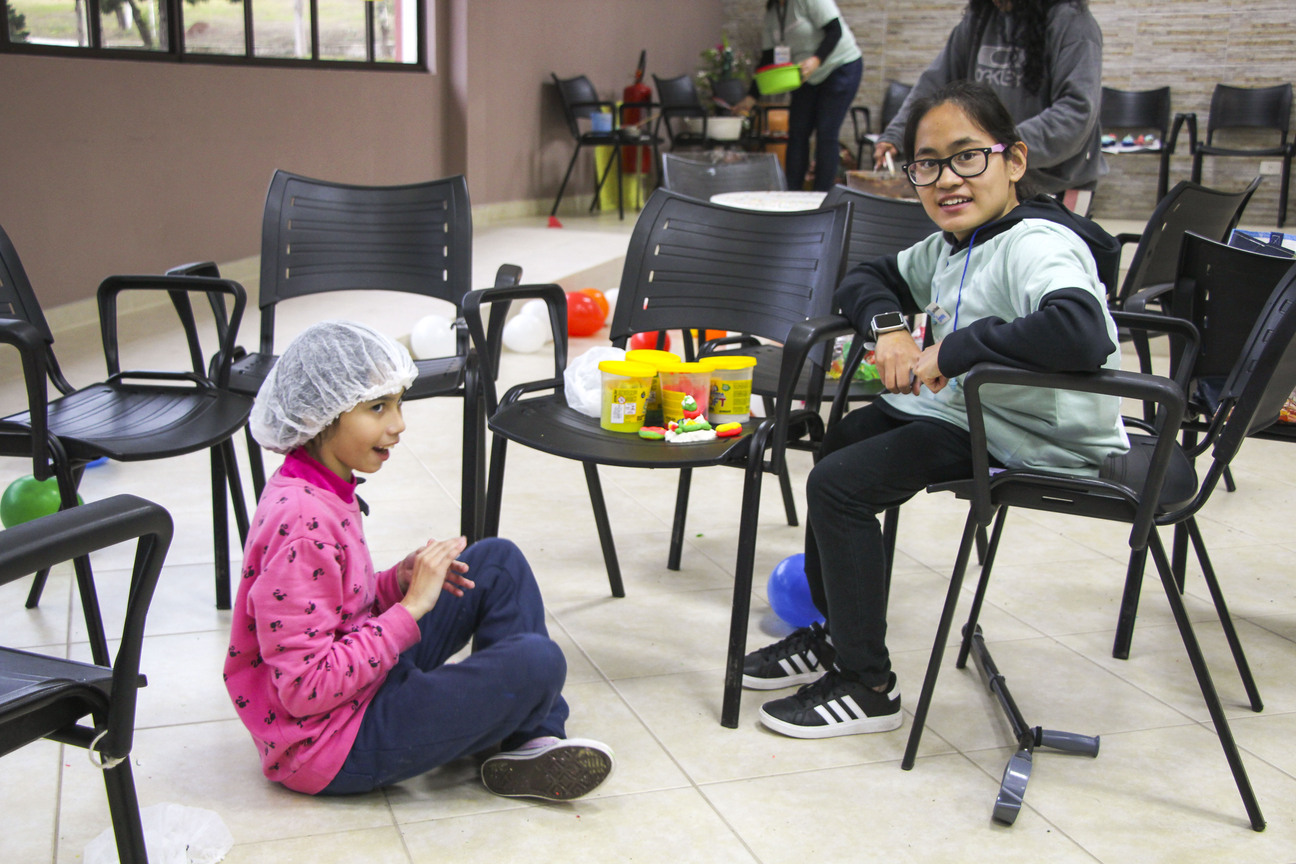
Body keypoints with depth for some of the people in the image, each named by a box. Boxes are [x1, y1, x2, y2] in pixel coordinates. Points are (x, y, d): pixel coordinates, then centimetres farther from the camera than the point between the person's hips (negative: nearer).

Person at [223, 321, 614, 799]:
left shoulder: (323, 491, 4)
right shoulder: (301, 525, -27)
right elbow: (306, 691, -28)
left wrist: (397, 581, -3)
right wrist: (410, 606, -24)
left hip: (361, 680, 10)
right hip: (328, 748, -10)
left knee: (499, 561, 7)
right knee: (536, 662, -23)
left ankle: (537, 740, 5)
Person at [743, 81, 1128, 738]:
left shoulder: (1036, 244, -24)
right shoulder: (951, 246, 6)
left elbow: (1081, 334, -43)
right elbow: (869, 278, 20)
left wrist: (953, 350, -33)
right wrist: (888, 325, -3)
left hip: (1033, 440, -11)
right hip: (959, 407, 11)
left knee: (838, 484, -14)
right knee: (841, 439, 23)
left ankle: (866, 687, 0)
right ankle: (836, 635, 36)